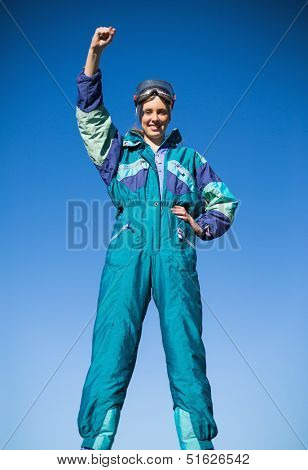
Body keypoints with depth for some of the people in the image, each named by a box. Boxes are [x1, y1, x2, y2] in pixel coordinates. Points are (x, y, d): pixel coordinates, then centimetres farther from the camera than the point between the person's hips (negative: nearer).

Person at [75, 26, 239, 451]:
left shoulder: (189, 157, 20)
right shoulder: (119, 150, 19)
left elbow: (224, 200, 23)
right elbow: (90, 110, 12)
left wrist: (203, 226, 3)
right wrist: (94, 54, 3)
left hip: (176, 257, 1)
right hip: (127, 255, 0)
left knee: (186, 352, -2)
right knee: (112, 349, -7)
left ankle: (198, 449, 4)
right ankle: (95, 446, -3)